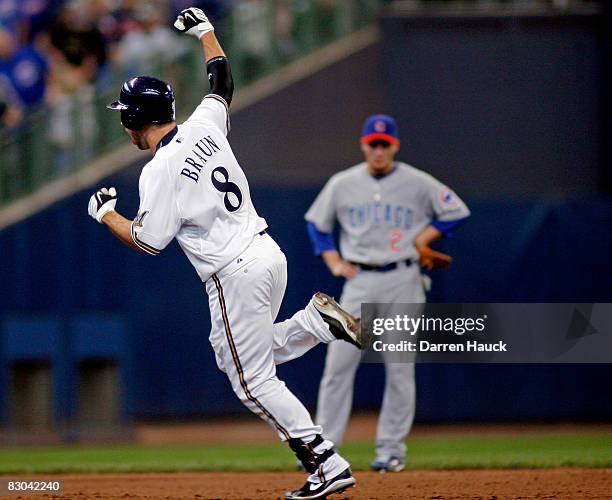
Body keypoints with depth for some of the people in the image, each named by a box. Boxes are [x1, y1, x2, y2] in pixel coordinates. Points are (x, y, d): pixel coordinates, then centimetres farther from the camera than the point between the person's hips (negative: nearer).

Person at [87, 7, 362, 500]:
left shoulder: (159, 170, -14)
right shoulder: (205, 126, 5)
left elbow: (148, 241, -11)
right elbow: (223, 81, 25)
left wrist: (106, 213, 5)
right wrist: (204, 30, 39)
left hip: (235, 274, -8)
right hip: (269, 252, 8)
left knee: (254, 381, -1)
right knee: (244, 355, 26)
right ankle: (318, 321, 5)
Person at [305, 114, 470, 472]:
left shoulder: (418, 184, 0)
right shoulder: (342, 184, 5)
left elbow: (457, 212, 7)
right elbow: (317, 223, 17)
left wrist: (421, 239, -2)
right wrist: (334, 263, 6)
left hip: (403, 281, -1)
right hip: (359, 281, 1)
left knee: (400, 368, -1)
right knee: (339, 363, -5)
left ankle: (392, 449, 7)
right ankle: (323, 446, -1)